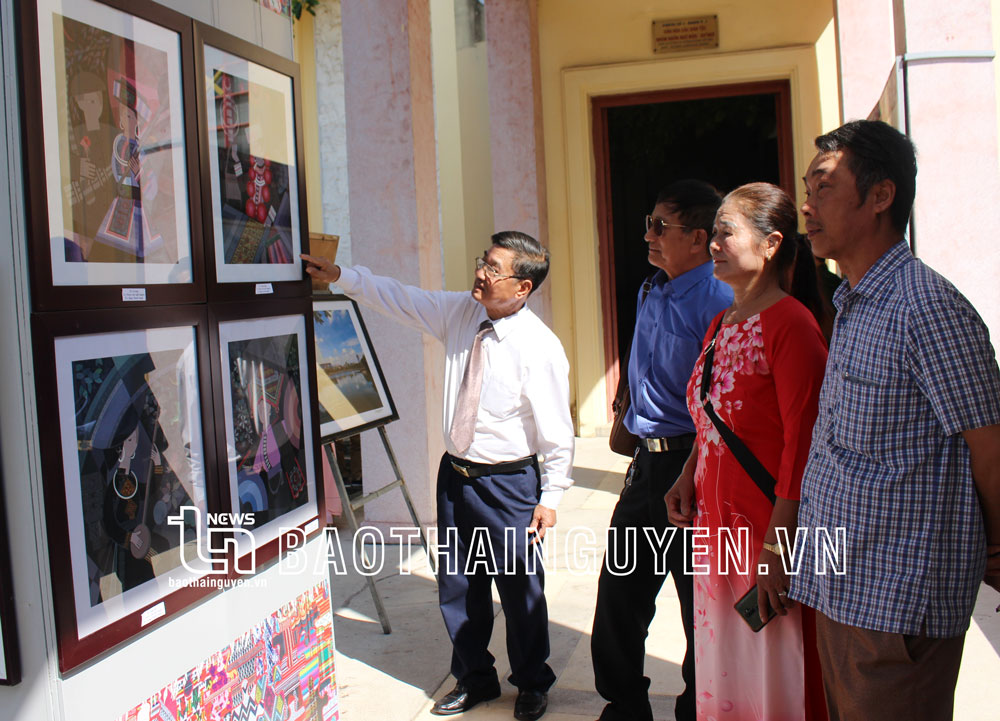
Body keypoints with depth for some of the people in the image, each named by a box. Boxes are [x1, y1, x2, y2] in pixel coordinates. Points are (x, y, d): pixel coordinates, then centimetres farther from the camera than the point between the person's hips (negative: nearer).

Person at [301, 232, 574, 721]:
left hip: (509, 483, -6)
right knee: (458, 585, 17)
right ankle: (474, 679, 39)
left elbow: (556, 430, -14)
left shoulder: (539, 347, -19)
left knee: (520, 589, 9)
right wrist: (341, 277, 3)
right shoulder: (458, 312, -1)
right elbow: (398, 298, 9)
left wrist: (550, 496, -12)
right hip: (455, 473, 6)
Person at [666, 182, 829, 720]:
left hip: (767, 530, -8)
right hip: (717, 525, 8)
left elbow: (802, 444, -18)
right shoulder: (721, 323, 12)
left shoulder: (791, 324, -14)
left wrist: (776, 548, -20)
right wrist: (688, 477, 5)